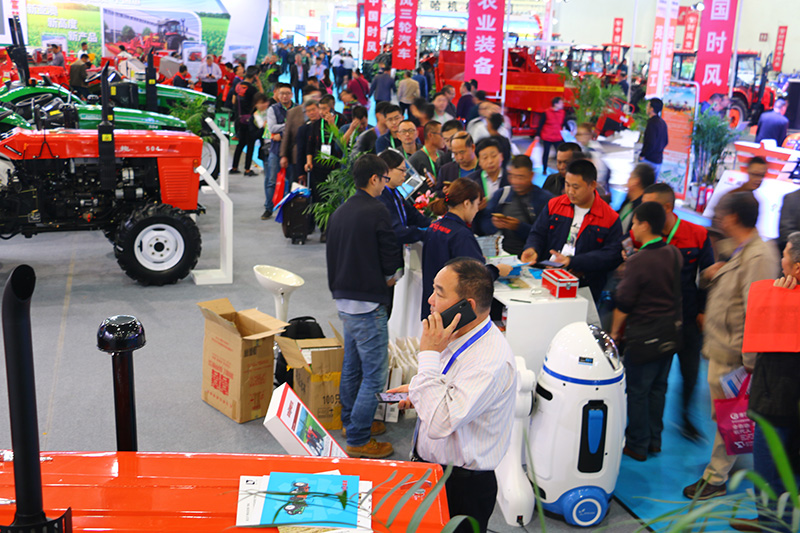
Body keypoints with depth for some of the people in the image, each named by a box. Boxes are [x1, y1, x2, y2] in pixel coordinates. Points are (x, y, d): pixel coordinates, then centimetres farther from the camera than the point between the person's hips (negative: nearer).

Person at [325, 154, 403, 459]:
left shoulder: (339, 213, 9)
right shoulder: (377, 212, -15)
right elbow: (392, 260, -13)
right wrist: (391, 277, 7)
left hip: (344, 300, 9)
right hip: (368, 303, -9)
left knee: (351, 367, 21)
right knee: (374, 375, -2)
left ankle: (352, 422, 35)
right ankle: (358, 441, 2)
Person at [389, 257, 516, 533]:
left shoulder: (492, 360, -29)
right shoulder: (457, 335, 0)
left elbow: (439, 424, -35)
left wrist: (429, 355, -30)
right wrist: (418, 391, 6)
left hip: (461, 489, -9)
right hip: (428, 465, 9)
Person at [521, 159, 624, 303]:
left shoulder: (611, 218, 2)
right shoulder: (554, 205, 14)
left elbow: (613, 256, -6)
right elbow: (538, 233, 16)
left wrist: (572, 261, -17)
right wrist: (532, 249, -10)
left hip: (584, 286, -3)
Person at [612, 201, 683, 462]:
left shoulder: (638, 261, -20)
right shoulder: (674, 254, 1)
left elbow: (624, 302, -15)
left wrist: (615, 331, 0)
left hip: (644, 335, -7)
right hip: (671, 332, 7)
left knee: (637, 391, 6)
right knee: (658, 387, 18)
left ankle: (637, 445, 15)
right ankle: (654, 440, 28)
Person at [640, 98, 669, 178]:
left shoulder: (652, 123, -16)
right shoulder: (662, 123, 12)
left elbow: (651, 143, -22)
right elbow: (666, 142, 19)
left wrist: (642, 155, -13)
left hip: (649, 160, -9)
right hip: (658, 160, 9)